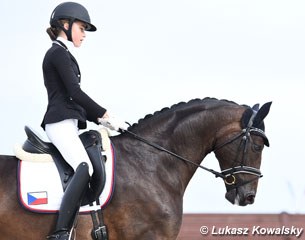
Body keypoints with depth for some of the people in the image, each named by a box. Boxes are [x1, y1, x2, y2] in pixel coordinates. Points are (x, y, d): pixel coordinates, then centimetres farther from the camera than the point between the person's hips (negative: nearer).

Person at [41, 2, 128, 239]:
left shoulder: (63, 55, 26)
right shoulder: (58, 53, -4)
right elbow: (75, 92, -13)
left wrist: (100, 119, 15)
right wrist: (107, 115, -10)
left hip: (68, 124, 11)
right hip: (61, 123, -11)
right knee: (86, 168, -30)